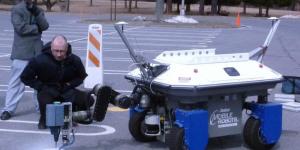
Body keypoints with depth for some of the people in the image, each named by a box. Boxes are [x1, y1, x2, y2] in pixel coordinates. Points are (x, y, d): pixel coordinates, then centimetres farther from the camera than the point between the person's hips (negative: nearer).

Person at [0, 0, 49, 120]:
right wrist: (37, 28, -5)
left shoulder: (38, 10, 13)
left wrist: (36, 13, -15)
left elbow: (45, 26, -1)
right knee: (17, 81, -5)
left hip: (37, 52, 5)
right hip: (21, 53, -5)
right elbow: (21, 28, -15)